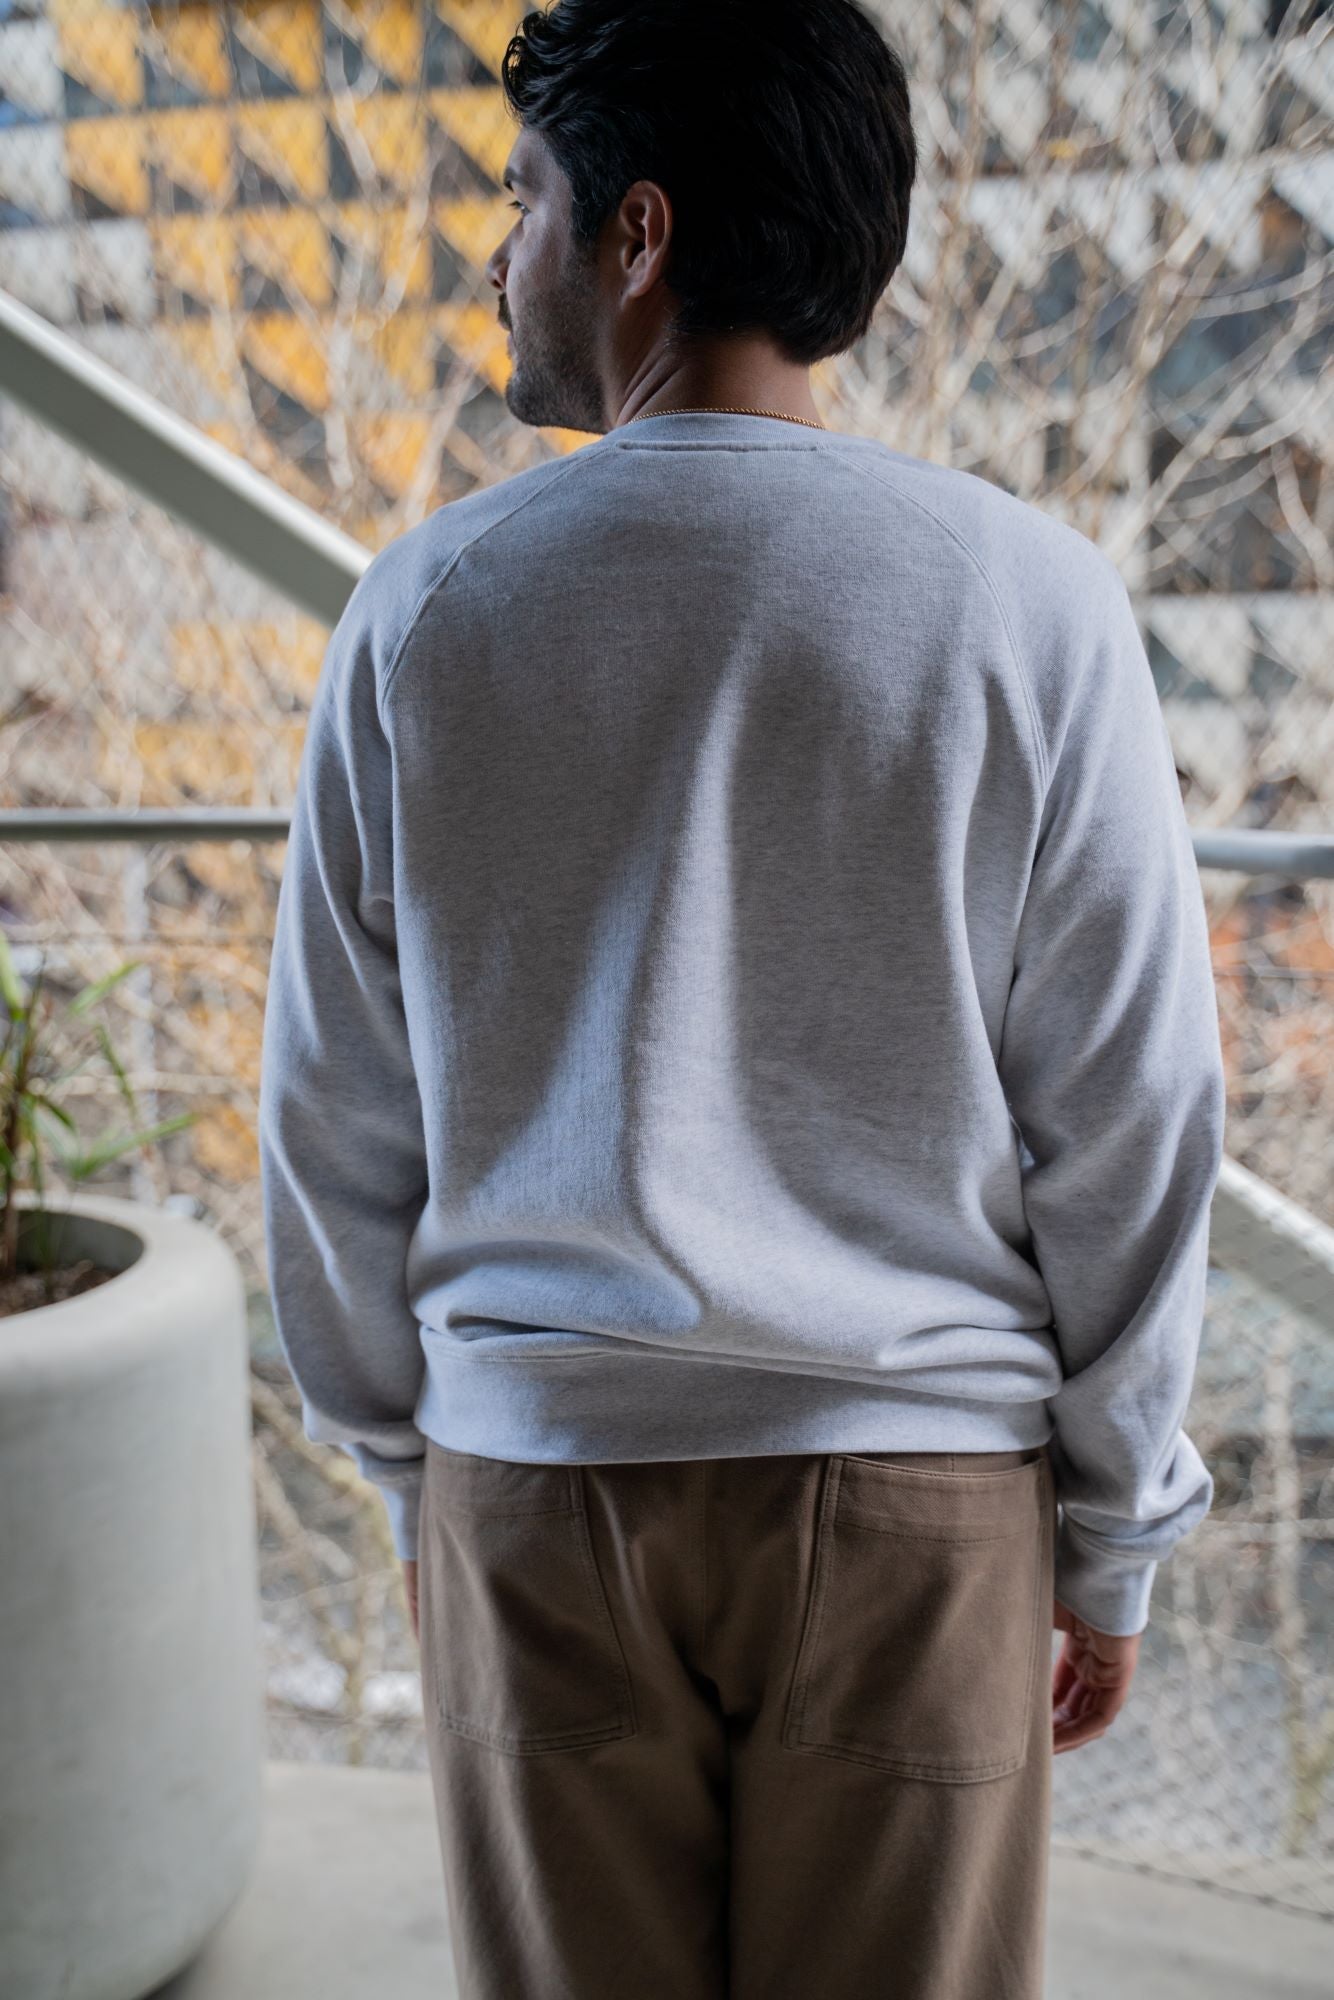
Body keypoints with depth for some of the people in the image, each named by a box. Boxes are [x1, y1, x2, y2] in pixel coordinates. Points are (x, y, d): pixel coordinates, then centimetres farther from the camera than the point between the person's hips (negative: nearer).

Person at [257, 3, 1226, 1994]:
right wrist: (1115, 1536, 7)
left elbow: (336, 1121, 2)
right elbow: (1132, 1126, -5)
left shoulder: (428, 604, -4)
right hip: (915, 1487, 0)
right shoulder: (1030, 599, -7)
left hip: (536, 1478, 1)